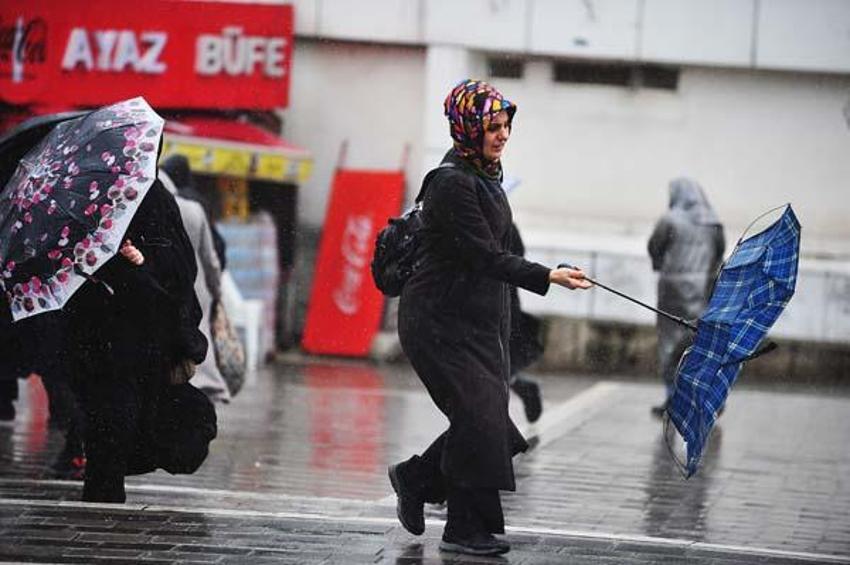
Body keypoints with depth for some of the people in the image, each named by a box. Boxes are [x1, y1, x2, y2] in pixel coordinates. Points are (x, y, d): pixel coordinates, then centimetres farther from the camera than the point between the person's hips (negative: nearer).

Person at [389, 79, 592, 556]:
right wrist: (547, 276, -30)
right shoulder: (451, 183, -19)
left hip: (480, 319, 9)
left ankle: (415, 478, 27)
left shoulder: (485, 174, 11)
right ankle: (467, 529, -2)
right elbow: (484, 256, -24)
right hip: (440, 320, -9)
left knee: (489, 418, 7)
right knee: (479, 415, -11)